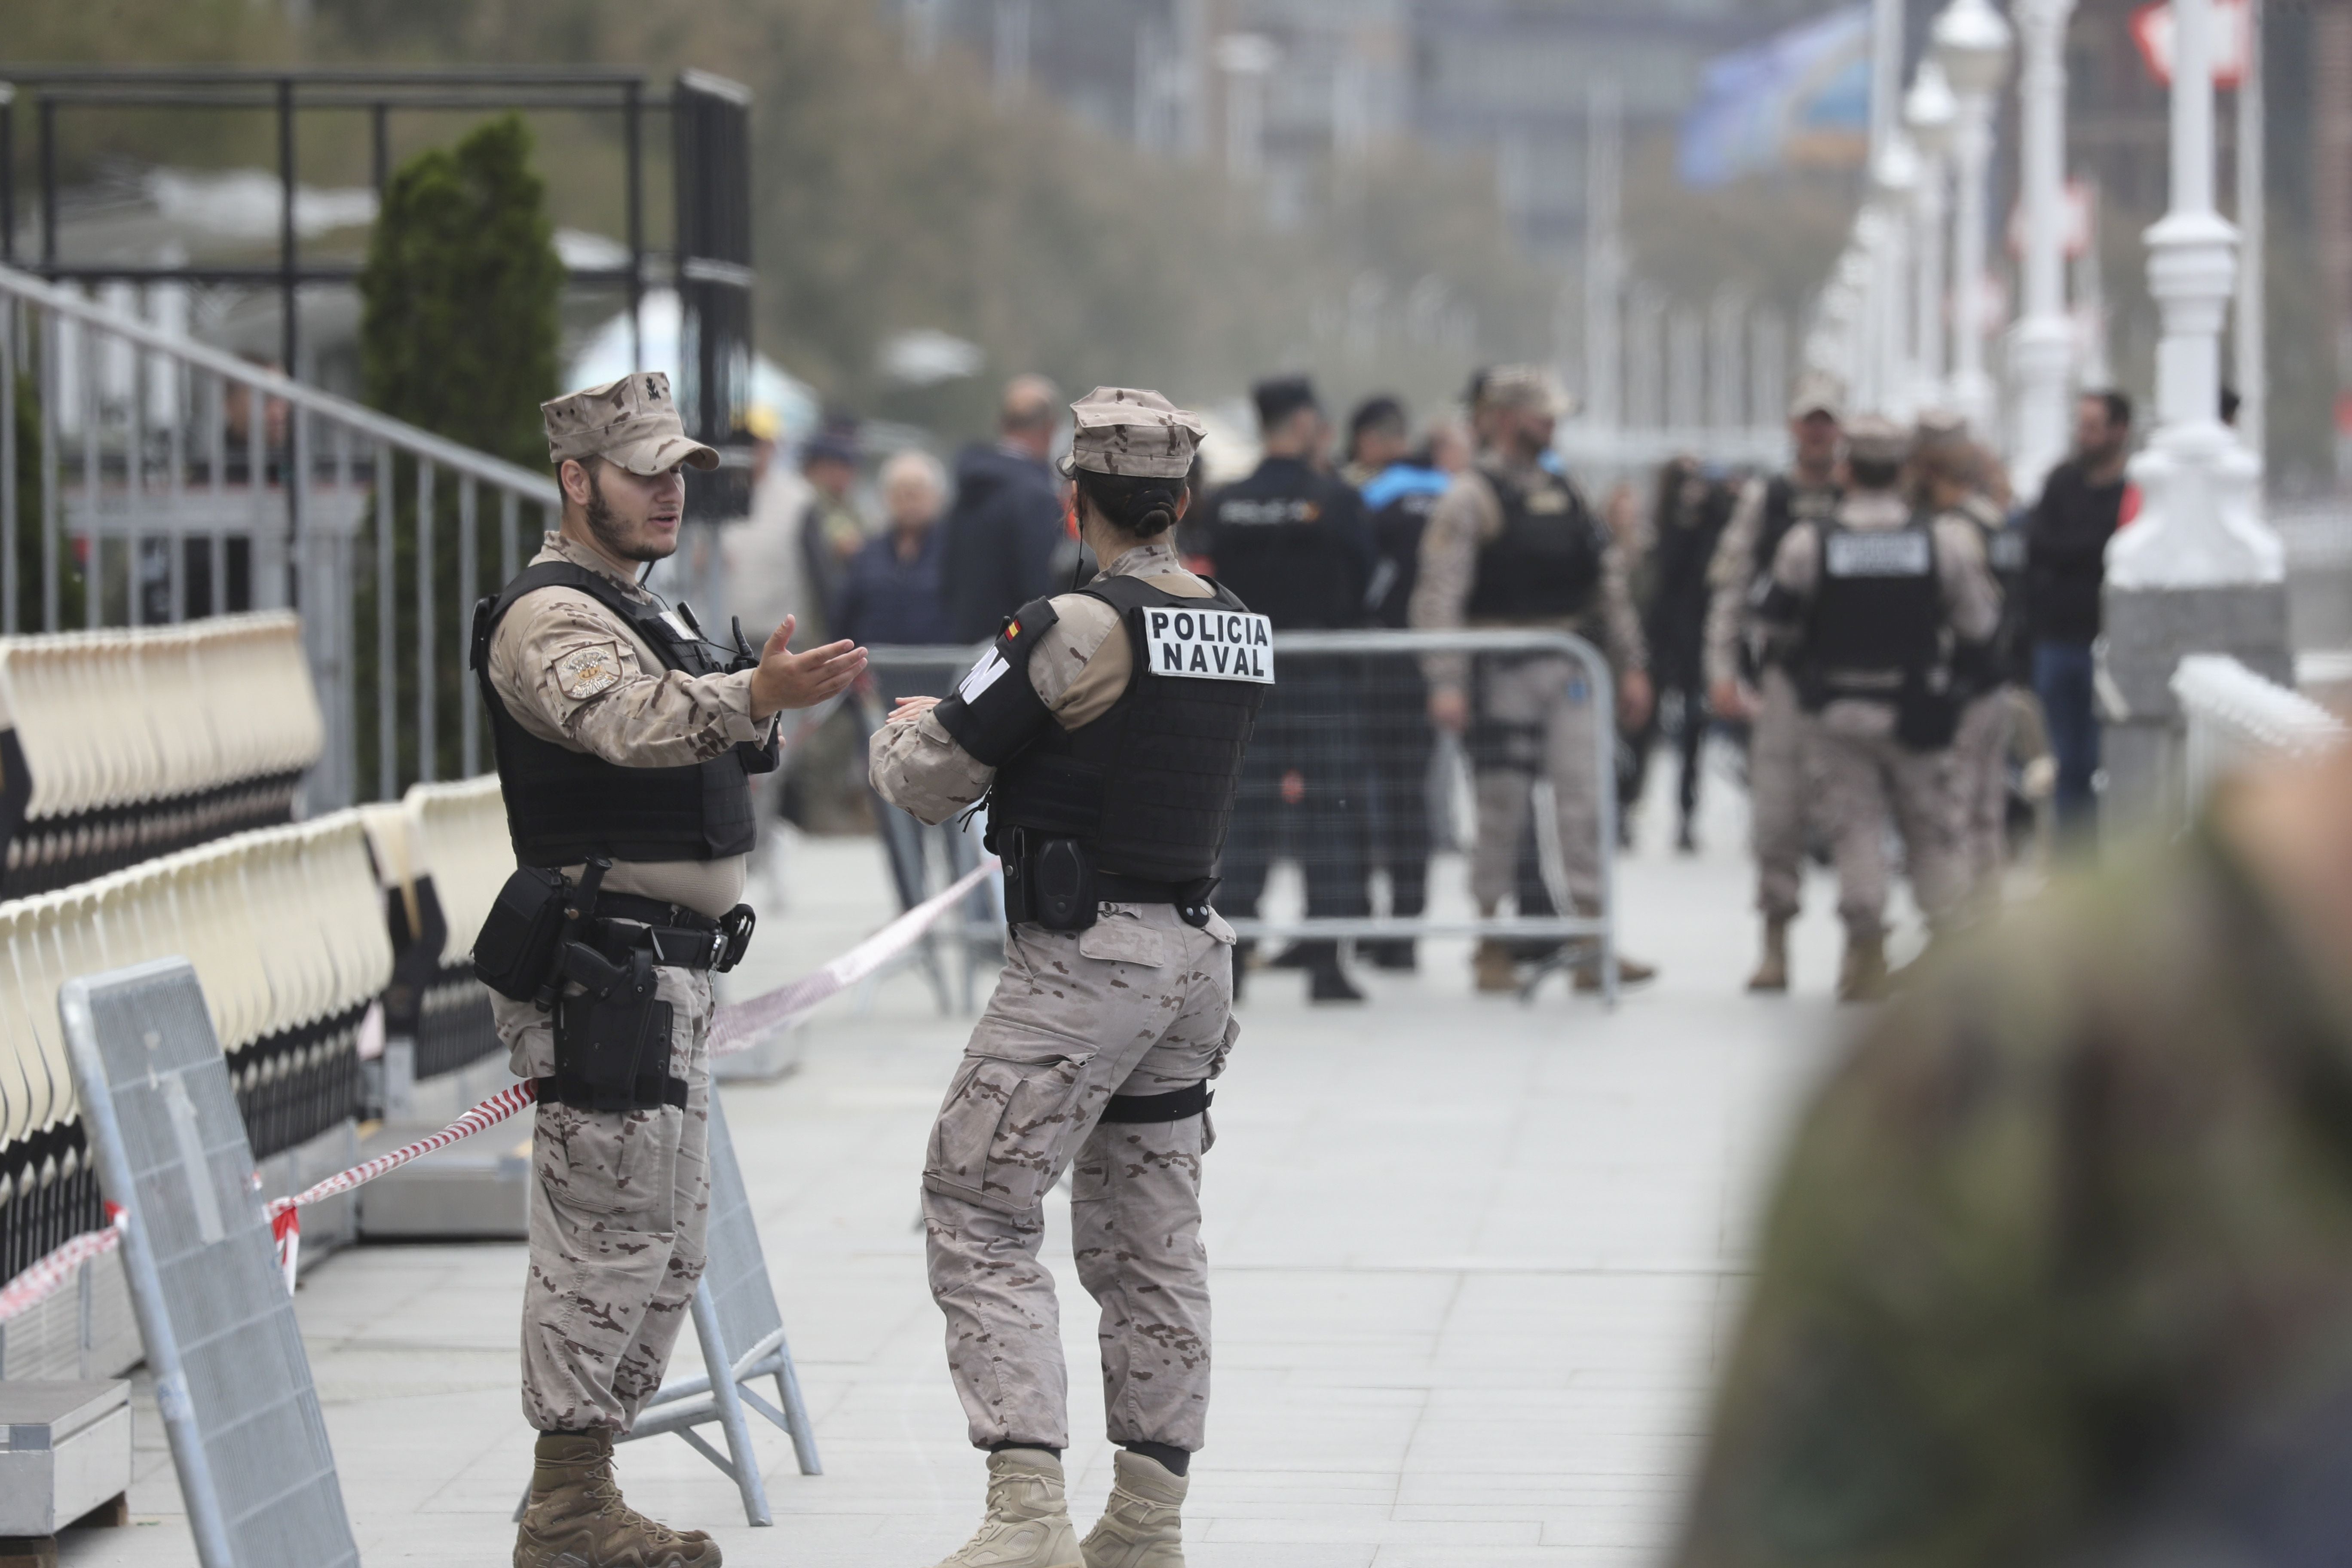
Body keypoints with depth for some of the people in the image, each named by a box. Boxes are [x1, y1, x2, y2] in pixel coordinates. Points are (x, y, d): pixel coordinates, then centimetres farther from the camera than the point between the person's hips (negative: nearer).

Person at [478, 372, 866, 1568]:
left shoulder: (627, 611, 21)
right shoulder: (551, 616, -13)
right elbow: (630, 721, -33)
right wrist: (754, 697, -48)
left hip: (663, 968, 11)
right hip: (601, 968, -11)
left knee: (664, 1246, 12)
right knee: (607, 1236, -10)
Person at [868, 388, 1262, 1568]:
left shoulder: (1074, 629, -16)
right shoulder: (1240, 633, 7)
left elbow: (929, 781, -10)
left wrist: (902, 732, 14)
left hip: (1080, 961, -8)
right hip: (1192, 950, 8)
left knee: (977, 1217, -4)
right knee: (1148, 1237, 14)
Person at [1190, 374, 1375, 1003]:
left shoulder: (1223, 505, 1)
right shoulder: (1336, 500, -8)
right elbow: (1363, 582, -4)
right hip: (1324, 676, -3)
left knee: (1243, 816, 6)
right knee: (1328, 816, 1)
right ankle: (1325, 963, -2)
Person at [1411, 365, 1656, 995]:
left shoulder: (1565, 495, 15)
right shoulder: (1471, 497, -5)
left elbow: (1609, 581, 19)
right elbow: (1439, 594, -12)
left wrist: (1631, 665, 13)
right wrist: (1446, 683, -20)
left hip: (1570, 670, 5)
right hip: (1505, 674, -5)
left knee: (1586, 801, -1)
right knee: (1502, 807, 0)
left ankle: (1594, 949, -1)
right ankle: (1492, 947, 11)